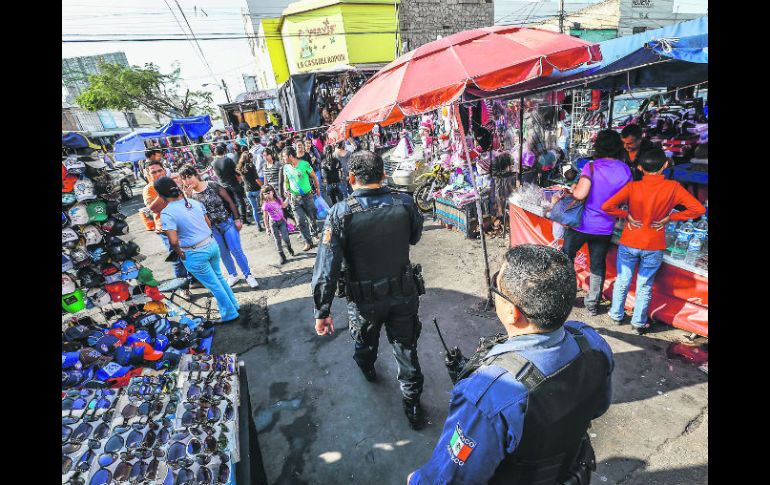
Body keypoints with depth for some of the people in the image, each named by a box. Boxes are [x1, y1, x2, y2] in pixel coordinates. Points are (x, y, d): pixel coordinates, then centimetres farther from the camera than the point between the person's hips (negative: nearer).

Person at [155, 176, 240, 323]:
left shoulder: (167, 213, -18)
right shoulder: (195, 203, 0)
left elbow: (173, 241, -24)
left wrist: (180, 254, -6)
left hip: (194, 255, -6)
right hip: (212, 245, 6)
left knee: (213, 284, 10)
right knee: (218, 276, 25)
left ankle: (230, 313, 25)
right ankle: (234, 304, 39)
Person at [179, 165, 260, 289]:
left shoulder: (213, 185, -12)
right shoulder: (190, 196, -4)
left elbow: (229, 201, -8)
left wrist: (237, 219, -8)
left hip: (227, 222, -3)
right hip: (212, 228, 3)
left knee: (236, 250, -3)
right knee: (223, 253, 12)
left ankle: (248, 275, 10)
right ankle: (233, 275, 29)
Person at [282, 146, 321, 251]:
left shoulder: (304, 164, -10)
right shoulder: (286, 167, 3)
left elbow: (314, 176, 1)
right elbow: (285, 181, 15)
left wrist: (318, 189, 8)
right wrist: (286, 191, -2)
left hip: (307, 196, -2)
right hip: (295, 198, 3)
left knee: (312, 218, 8)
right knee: (301, 221, -2)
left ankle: (315, 233, 36)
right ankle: (308, 242, 7)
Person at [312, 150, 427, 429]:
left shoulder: (341, 213, -20)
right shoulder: (404, 203, -13)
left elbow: (326, 267, -20)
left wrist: (322, 311, -12)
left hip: (365, 299, 0)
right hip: (404, 294, 1)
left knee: (365, 341, 30)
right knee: (406, 348, 20)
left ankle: (367, 368, 61)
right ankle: (413, 405, 35)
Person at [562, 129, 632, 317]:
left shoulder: (592, 166, -14)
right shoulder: (626, 170, 0)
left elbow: (580, 194, -24)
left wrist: (574, 188, -3)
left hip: (582, 224, -4)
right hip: (605, 227, 4)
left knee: (565, 258, 16)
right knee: (598, 266, 14)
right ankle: (593, 304, 26)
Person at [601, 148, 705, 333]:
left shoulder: (632, 187, -13)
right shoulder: (673, 187, -10)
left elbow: (607, 206, -22)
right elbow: (698, 209, -11)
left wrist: (627, 216, -8)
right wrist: (669, 217, -3)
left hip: (629, 243, 0)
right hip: (654, 247, 1)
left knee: (622, 281, 16)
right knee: (645, 286, 14)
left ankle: (616, 315, 32)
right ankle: (639, 323, 27)